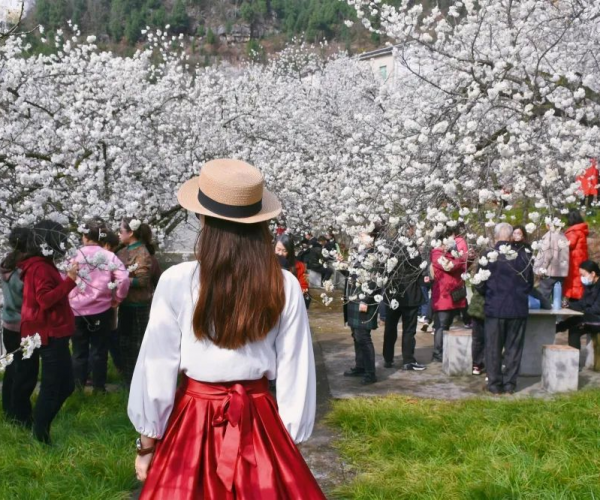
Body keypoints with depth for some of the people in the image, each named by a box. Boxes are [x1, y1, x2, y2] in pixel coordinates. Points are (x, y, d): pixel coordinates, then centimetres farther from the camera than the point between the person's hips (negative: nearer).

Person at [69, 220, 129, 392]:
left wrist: (69, 298, 8)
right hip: (101, 310, 0)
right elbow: (123, 278, -16)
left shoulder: (75, 256, -7)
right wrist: (118, 299, -2)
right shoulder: (109, 256, -6)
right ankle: (98, 386, 17)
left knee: (79, 350, 14)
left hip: (77, 310, 0)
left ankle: (79, 385, 21)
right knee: (99, 350, 12)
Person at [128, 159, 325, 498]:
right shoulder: (285, 287, -9)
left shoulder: (177, 283, -14)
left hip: (193, 421, -1)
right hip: (260, 420, 2)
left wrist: (148, 442, 4)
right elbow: (294, 371, -3)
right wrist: (289, 440, 9)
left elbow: (158, 368, -8)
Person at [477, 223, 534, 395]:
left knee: (493, 348, 9)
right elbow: (530, 283, 6)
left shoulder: (488, 256, -10)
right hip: (518, 308, 1)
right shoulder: (523, 255, -5)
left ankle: (495, 384, 13)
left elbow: (480, 286, -2)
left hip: (494, 308, -1)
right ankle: (510, 384, 14)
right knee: (513, 348, 11)